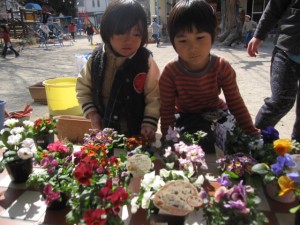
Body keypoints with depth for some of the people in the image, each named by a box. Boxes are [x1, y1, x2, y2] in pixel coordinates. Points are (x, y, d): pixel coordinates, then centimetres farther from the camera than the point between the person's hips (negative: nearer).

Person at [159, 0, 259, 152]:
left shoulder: (222, 67, -18)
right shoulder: (170, 71, -21)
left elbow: (236, 103, -12)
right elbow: (167, 108, -13)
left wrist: (253, 135, -11)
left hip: (217, 114, 2)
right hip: (186, 117, -2)